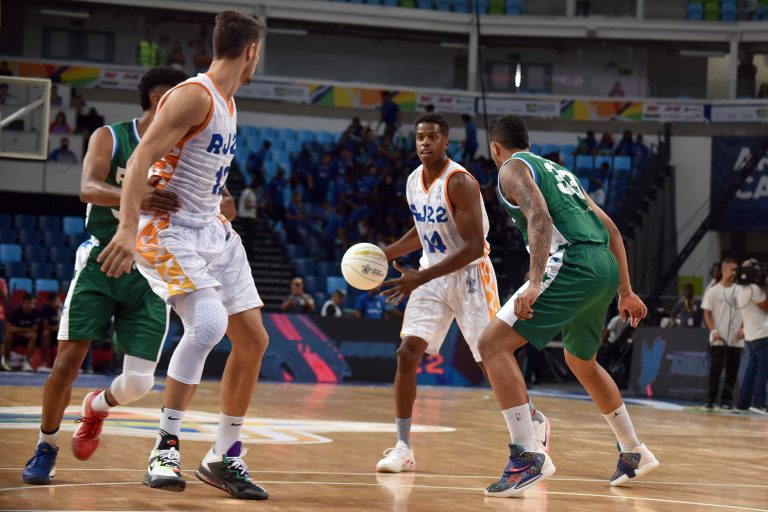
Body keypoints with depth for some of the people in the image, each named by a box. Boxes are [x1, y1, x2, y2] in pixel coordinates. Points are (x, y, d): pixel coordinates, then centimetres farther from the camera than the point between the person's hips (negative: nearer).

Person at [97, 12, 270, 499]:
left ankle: (224, 458, 14)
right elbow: (141, 158, -24)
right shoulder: (194, 95, -15)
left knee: (253, 339, 5)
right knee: (208, 323, -28)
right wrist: (128, 228, -35)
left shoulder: (227, 103, 14)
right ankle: (165, 448, -18)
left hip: (212, 229, 10)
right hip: (169, 228, -9)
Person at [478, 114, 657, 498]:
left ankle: (527, 455, -21)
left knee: (493, 344, -9)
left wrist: (535, 283, -24)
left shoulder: (512, 168, 6)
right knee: (581, 362, 30)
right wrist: (625, 291, 30)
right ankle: (634, 453, 41)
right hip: (605, 265, 9)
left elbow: (540, 217, -15)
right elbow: (611, 229, 28)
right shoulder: (558, 171, 30)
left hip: (573, 263, -9)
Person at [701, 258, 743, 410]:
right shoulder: (712, 291, 0)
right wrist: (713, 331, -12)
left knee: (732, 372, 3)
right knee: (715, 370, -5)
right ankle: (710, 400, 2)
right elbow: (707, 313, 1)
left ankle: (726, 401, 10)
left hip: (736, 340, 3)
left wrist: (743, 329, -4)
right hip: (718, 340, -3)